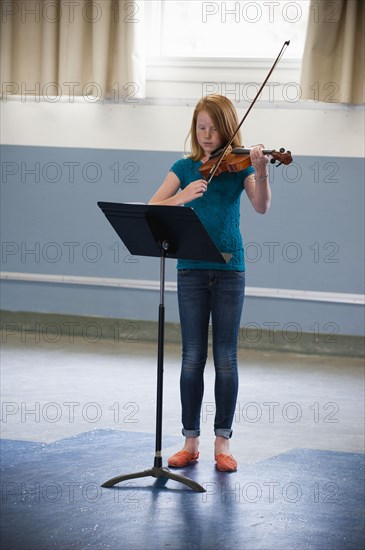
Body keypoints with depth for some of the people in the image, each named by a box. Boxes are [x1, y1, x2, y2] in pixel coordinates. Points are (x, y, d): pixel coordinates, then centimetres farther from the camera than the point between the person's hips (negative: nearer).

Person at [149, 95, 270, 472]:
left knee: (225, 358, 2)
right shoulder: (185, 167, 6)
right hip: (192, 270, 1)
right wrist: (182, 197, -24)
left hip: (229, 270, -1)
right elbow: (152, 208, -5)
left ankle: (223, 441, 9)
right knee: (192, 356, 3)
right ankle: (191, 441, 11)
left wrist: (261, 173, -32)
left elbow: (261, 207, -14)